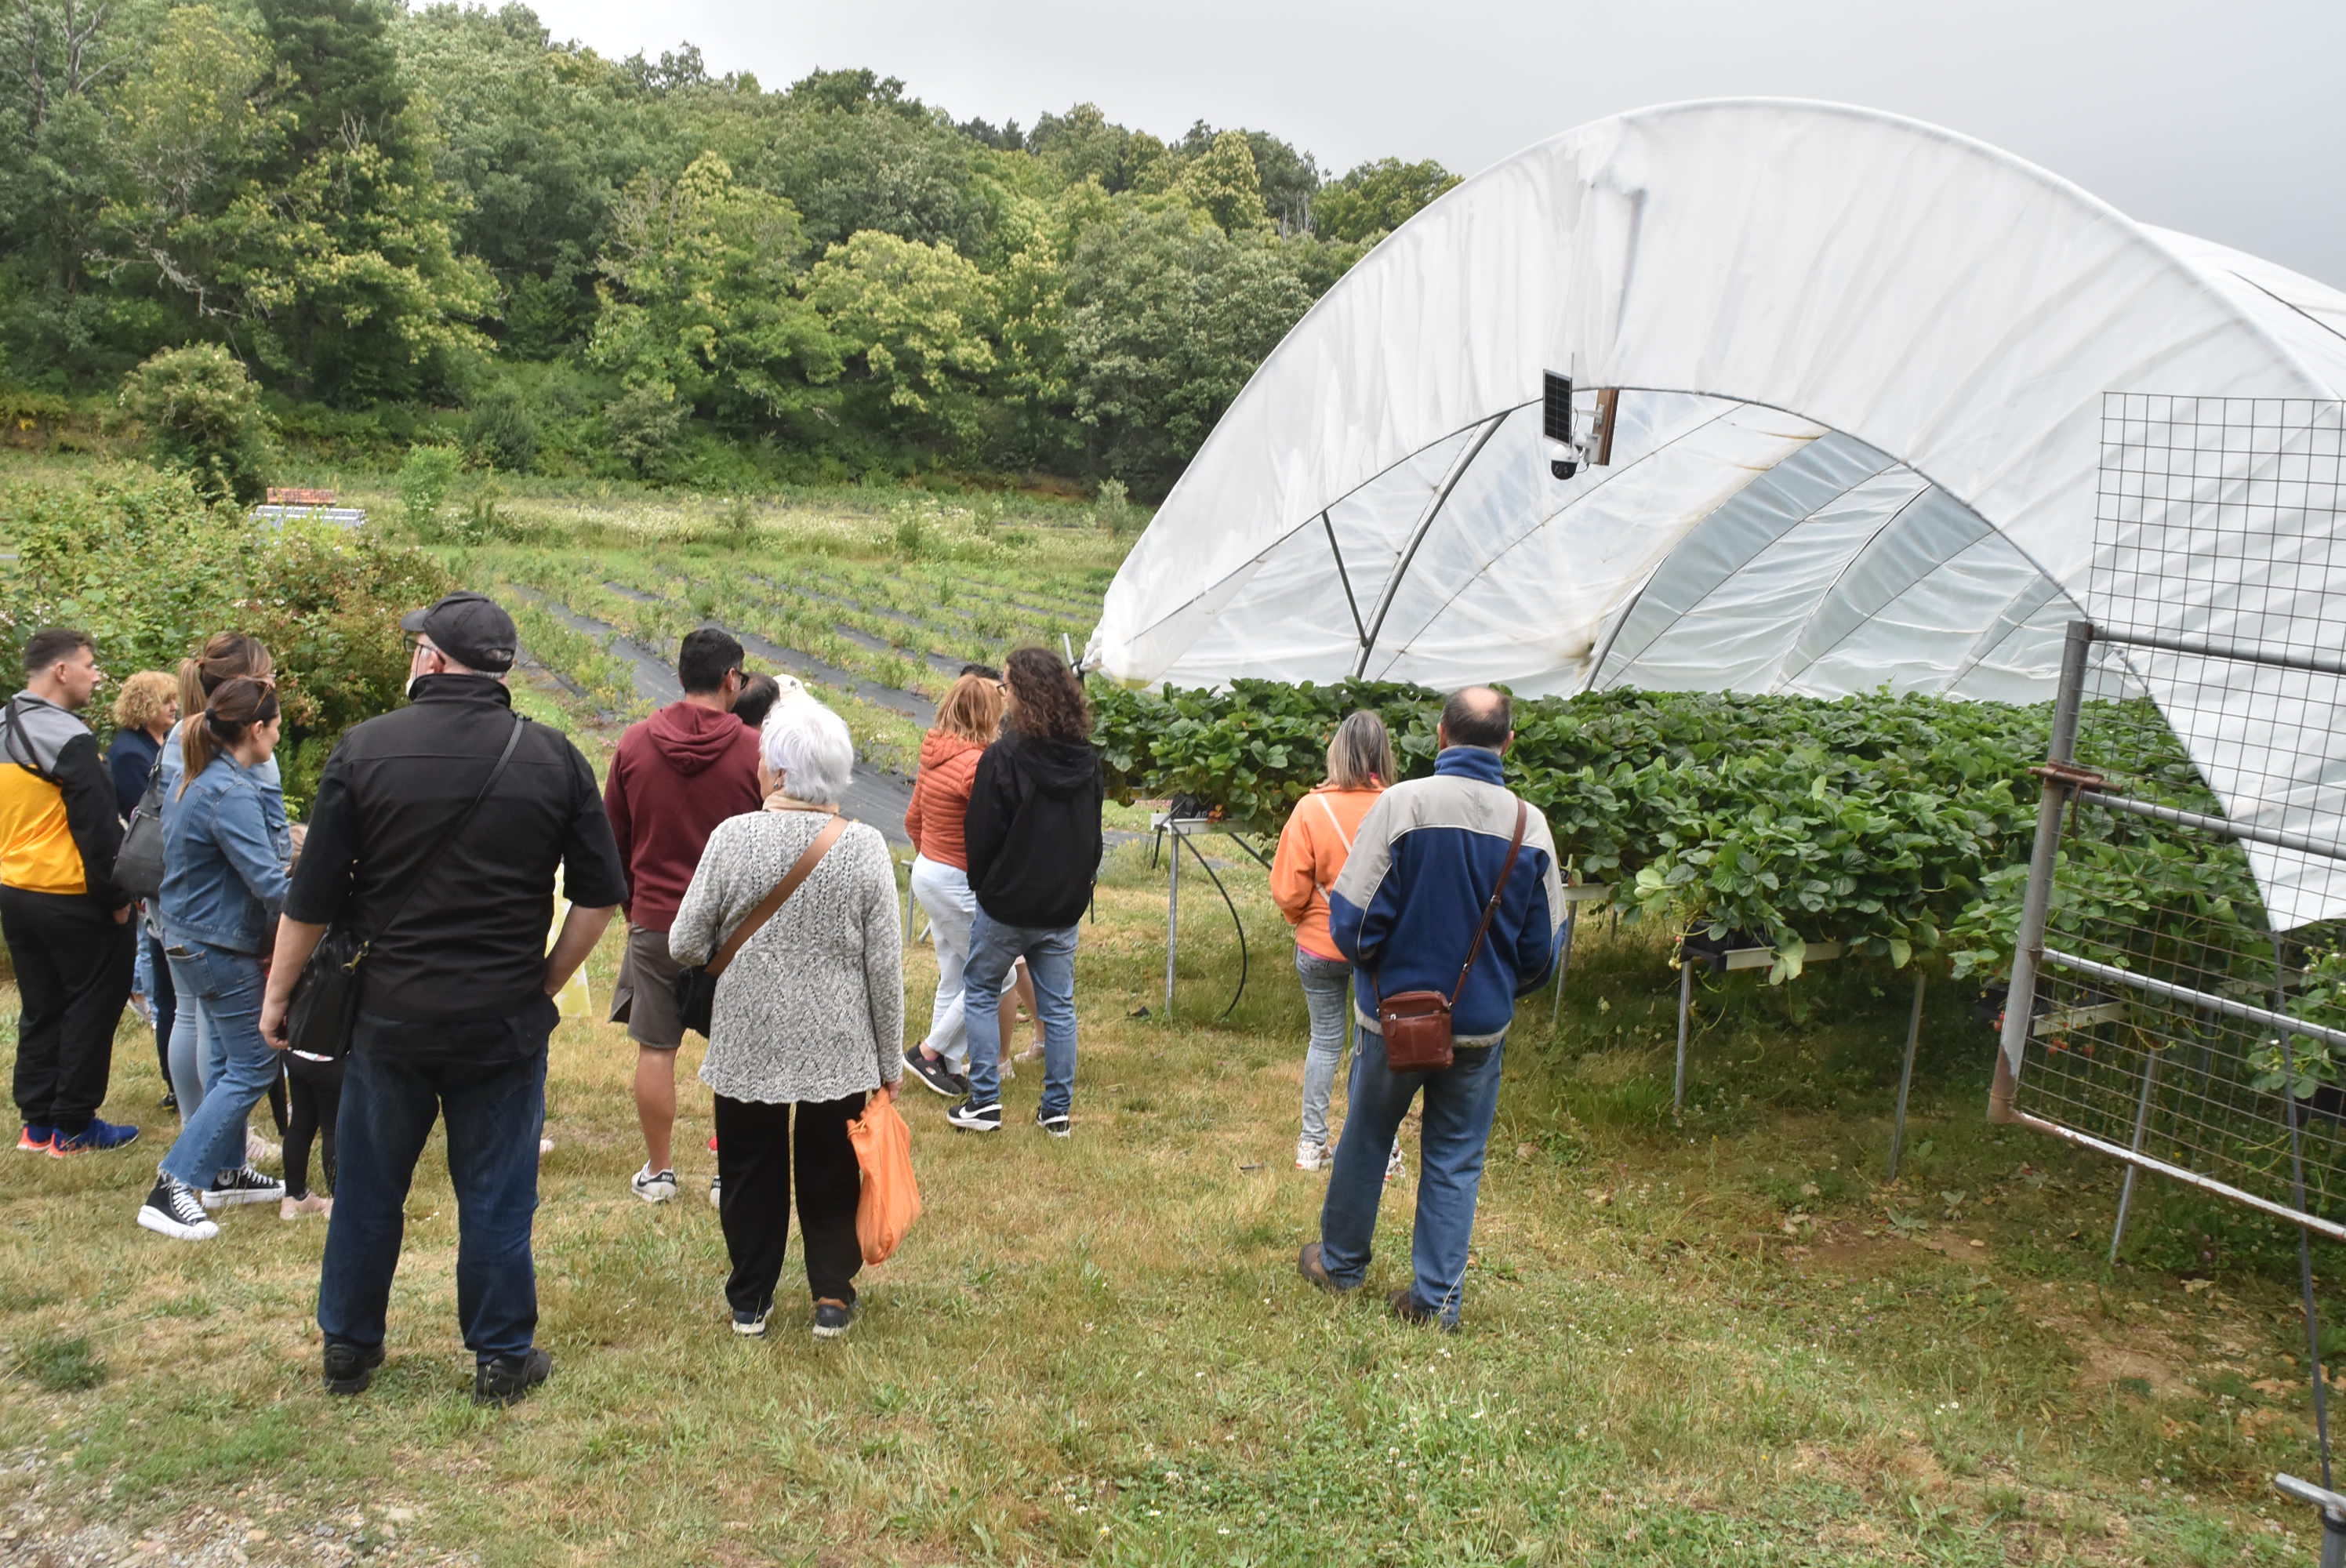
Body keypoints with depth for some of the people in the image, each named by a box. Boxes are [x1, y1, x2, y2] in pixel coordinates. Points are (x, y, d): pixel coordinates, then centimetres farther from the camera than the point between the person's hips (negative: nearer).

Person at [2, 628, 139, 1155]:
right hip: (73, 900, -9)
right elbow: (97, 828, -19)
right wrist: (117, 897, -13)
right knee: (92, 1008, 2)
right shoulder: (68, 739, -18)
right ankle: (73, 1126, 6)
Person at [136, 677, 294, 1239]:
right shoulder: (232, 794, -24)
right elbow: (270, 882, -27)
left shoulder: (196, 781, 7)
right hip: (221, 945, -10)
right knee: (254, 1067, -3)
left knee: (232, 1059, 18)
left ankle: (227, 1172, 28)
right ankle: (172, 1189, -3)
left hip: (191, 935, 10)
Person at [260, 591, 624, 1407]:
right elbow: (600, 895, -2)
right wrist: (546, 982, 9)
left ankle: (348, 1348, 31)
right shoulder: (554, 759, -4)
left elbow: (311, 899, -4)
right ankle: (501, 1357, 21)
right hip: (506, 1021, 0)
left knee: (368, 1188, 16)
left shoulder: (366, 749, -7)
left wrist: (277, 994, 9)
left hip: (390, 1016, 0)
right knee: (496, 1194, 10)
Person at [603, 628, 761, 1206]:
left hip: (653, 921, 2)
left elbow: (613, 837, 8)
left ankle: (658, 1172, 20)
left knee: (655, 1049, 11)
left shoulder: (634, 743, -1)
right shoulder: (752, 751, -11)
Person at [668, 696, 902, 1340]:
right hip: (839, 1048, 0)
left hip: (747, 1044, 0)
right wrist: (890, 1059, 3)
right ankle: (832, 1298, 25)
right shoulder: (865, 847, -11)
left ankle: (750, 1301, 28)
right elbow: (885, 965, -7)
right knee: (830, 1173, 17)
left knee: (751, 1172, 17)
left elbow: (684, 946, -7)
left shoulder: (733, 837, -12)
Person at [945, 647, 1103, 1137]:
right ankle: (1058, 1110, 16)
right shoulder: (1087, 760, 1)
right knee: (1059, 1006, 12)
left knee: (979, 992, 13)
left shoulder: (1003, 757, -18)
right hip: (1065, 907, 5)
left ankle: (984, 1102, 11)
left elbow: (981, 836, -12)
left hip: (1007, 905, -5)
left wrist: (982, 886, 5)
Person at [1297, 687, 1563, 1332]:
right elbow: (1542, 947, 1)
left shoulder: (1401, 803, -17)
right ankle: (1437, 1297, 17)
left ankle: (1340, 1263, 35)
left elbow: (1354, 922, -16)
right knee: (1456, 1161, 13)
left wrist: (1370, 966, 6)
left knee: (1366, 1139, 18)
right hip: (1481, 1025, 2)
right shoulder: (1530, 824, -7)